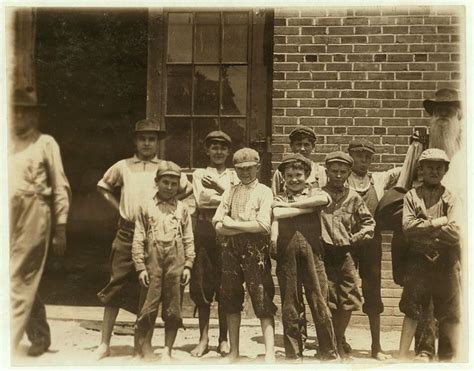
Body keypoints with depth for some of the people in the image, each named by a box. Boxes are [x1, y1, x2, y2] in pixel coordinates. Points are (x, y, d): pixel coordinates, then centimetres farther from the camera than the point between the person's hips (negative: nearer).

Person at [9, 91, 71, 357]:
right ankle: (40, 337, 27)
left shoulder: (46, 143, 4)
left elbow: (61, 188, 3)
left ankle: (10, 342, -6)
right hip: (9, 215, 4)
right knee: (26, 281, 12)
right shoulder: (8, 143, 14)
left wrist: (61, 229, -1)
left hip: (33, 215, -4)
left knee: (18, 281, -8)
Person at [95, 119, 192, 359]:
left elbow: (188, 189, 15)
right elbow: (103, 187, 22)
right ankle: (104, 343, 4)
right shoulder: (123, 167, 10)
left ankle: (146, 342, 16)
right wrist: (118, 208, 9)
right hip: (127, 233, 0)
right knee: (116, 287, -2)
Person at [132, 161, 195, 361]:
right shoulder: (146, 208, 7)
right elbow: (138, 240, 3)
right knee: (148, 308, -3)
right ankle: (143, 348, 10)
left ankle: (167, 351, 15)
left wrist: (188, 265, 0)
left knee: (173, 310, 5)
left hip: (176, 264, 1)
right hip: (153, 263, -1)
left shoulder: (182, 208, 9)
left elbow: (189, 239, 7)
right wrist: (140, 267, -4)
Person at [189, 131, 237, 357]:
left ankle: (223, 338, 8)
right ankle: (203, 338, 6)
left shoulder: (233, 176, 16)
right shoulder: (199, 174, 14)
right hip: (204, 230, 0)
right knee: (202, 284, -1)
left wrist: (218, 188, -9)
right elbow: (201, 200, -3)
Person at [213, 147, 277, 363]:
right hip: (231, 249, 5)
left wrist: (232, 224, -6)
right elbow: (218, 226, 3)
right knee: (230, 300, 9)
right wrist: (247, 228, -9)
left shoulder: (264, 192, 1)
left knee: (263, 301, -7)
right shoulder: (230, 192, 13)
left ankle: (270, 353, -5)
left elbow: (263, 225, -13)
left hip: (256, 248, -5)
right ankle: (233, 351, 19)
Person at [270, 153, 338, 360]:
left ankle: (329, 353, 12)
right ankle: (293, 354, 16)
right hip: (287, 256, 1)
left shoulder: (314, 194, 13)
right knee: (289, 307, 6)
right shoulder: (278, 199, 15)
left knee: (320, 304, 0)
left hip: (312, 254, -1)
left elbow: (324, 199, -11)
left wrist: (290, 205, -7)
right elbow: (276, 214, -6)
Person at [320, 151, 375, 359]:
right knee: (326, 303, -1)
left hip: (345, 254, 3)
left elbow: (369, 223, 15)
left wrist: (356, 237, 2)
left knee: (348, 302, 5)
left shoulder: (354, 198, 8)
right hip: (323, 254, -3)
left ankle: (339, 344, 22)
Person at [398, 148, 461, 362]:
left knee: (450, 314, 5)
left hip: (446, 263, 1)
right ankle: (402, 355, 11)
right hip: (418, 262, 0)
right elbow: (408, 227, -9)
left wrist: (423, 228, -11)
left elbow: (455, 233, -10)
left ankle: (448, 358, 16)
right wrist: (437, 222, -12)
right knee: (412, 311, 5)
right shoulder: (411, 196, 6)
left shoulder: (452, 200, 5)